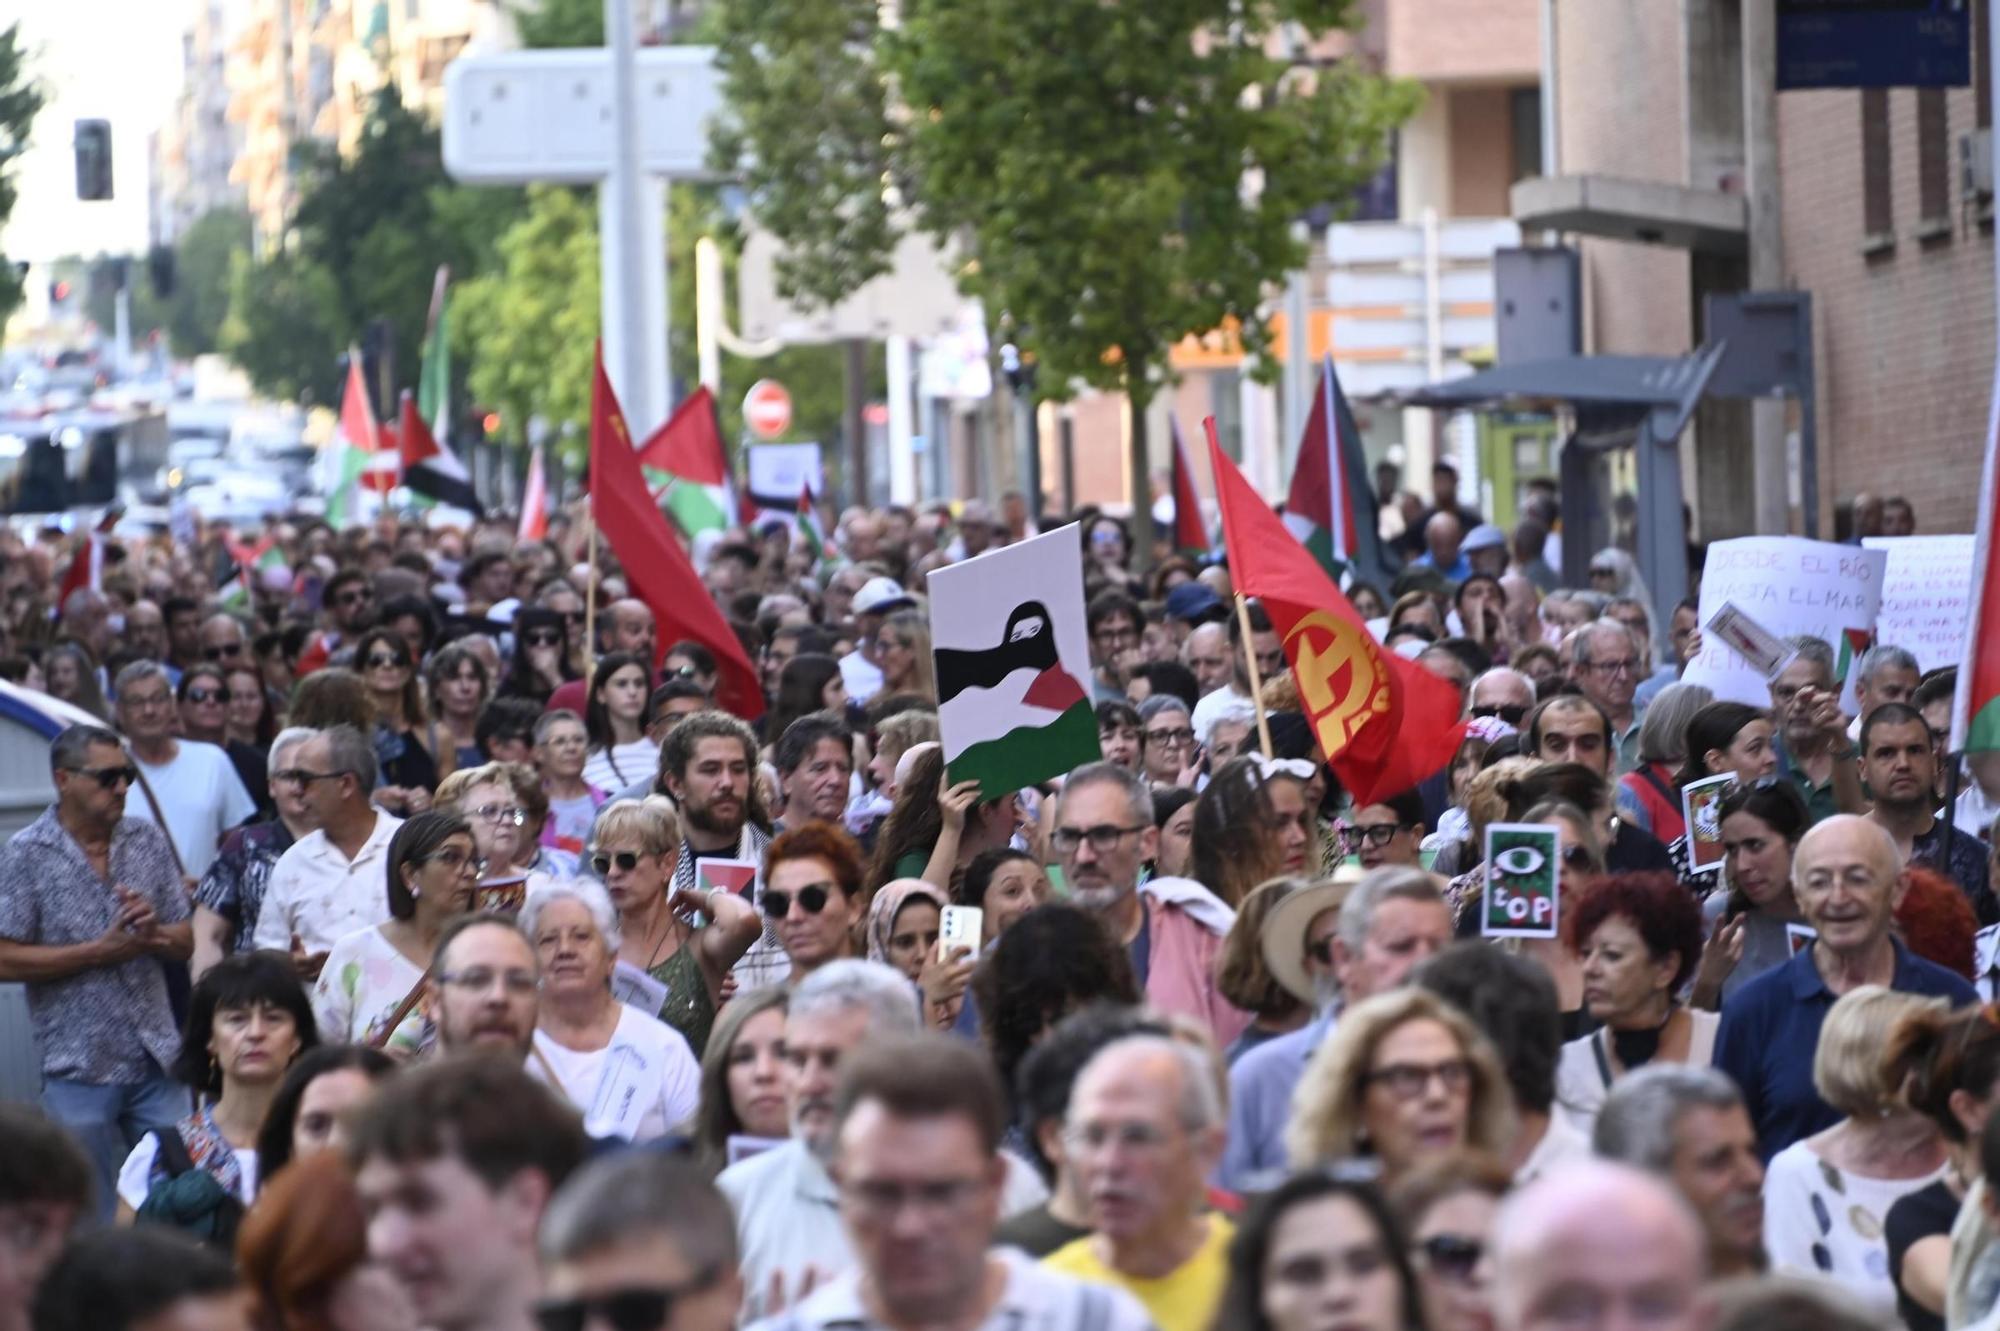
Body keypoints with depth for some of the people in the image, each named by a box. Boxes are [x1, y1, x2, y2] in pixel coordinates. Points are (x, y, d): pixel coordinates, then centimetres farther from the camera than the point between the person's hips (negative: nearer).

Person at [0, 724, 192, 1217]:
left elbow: (185, 943, 11)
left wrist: (154, 932, -13)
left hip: (156, 1061, 4)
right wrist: (103, 951, -15)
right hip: (79, 1069, -4)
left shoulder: (147, 841, 8)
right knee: (91, 1219, 5)